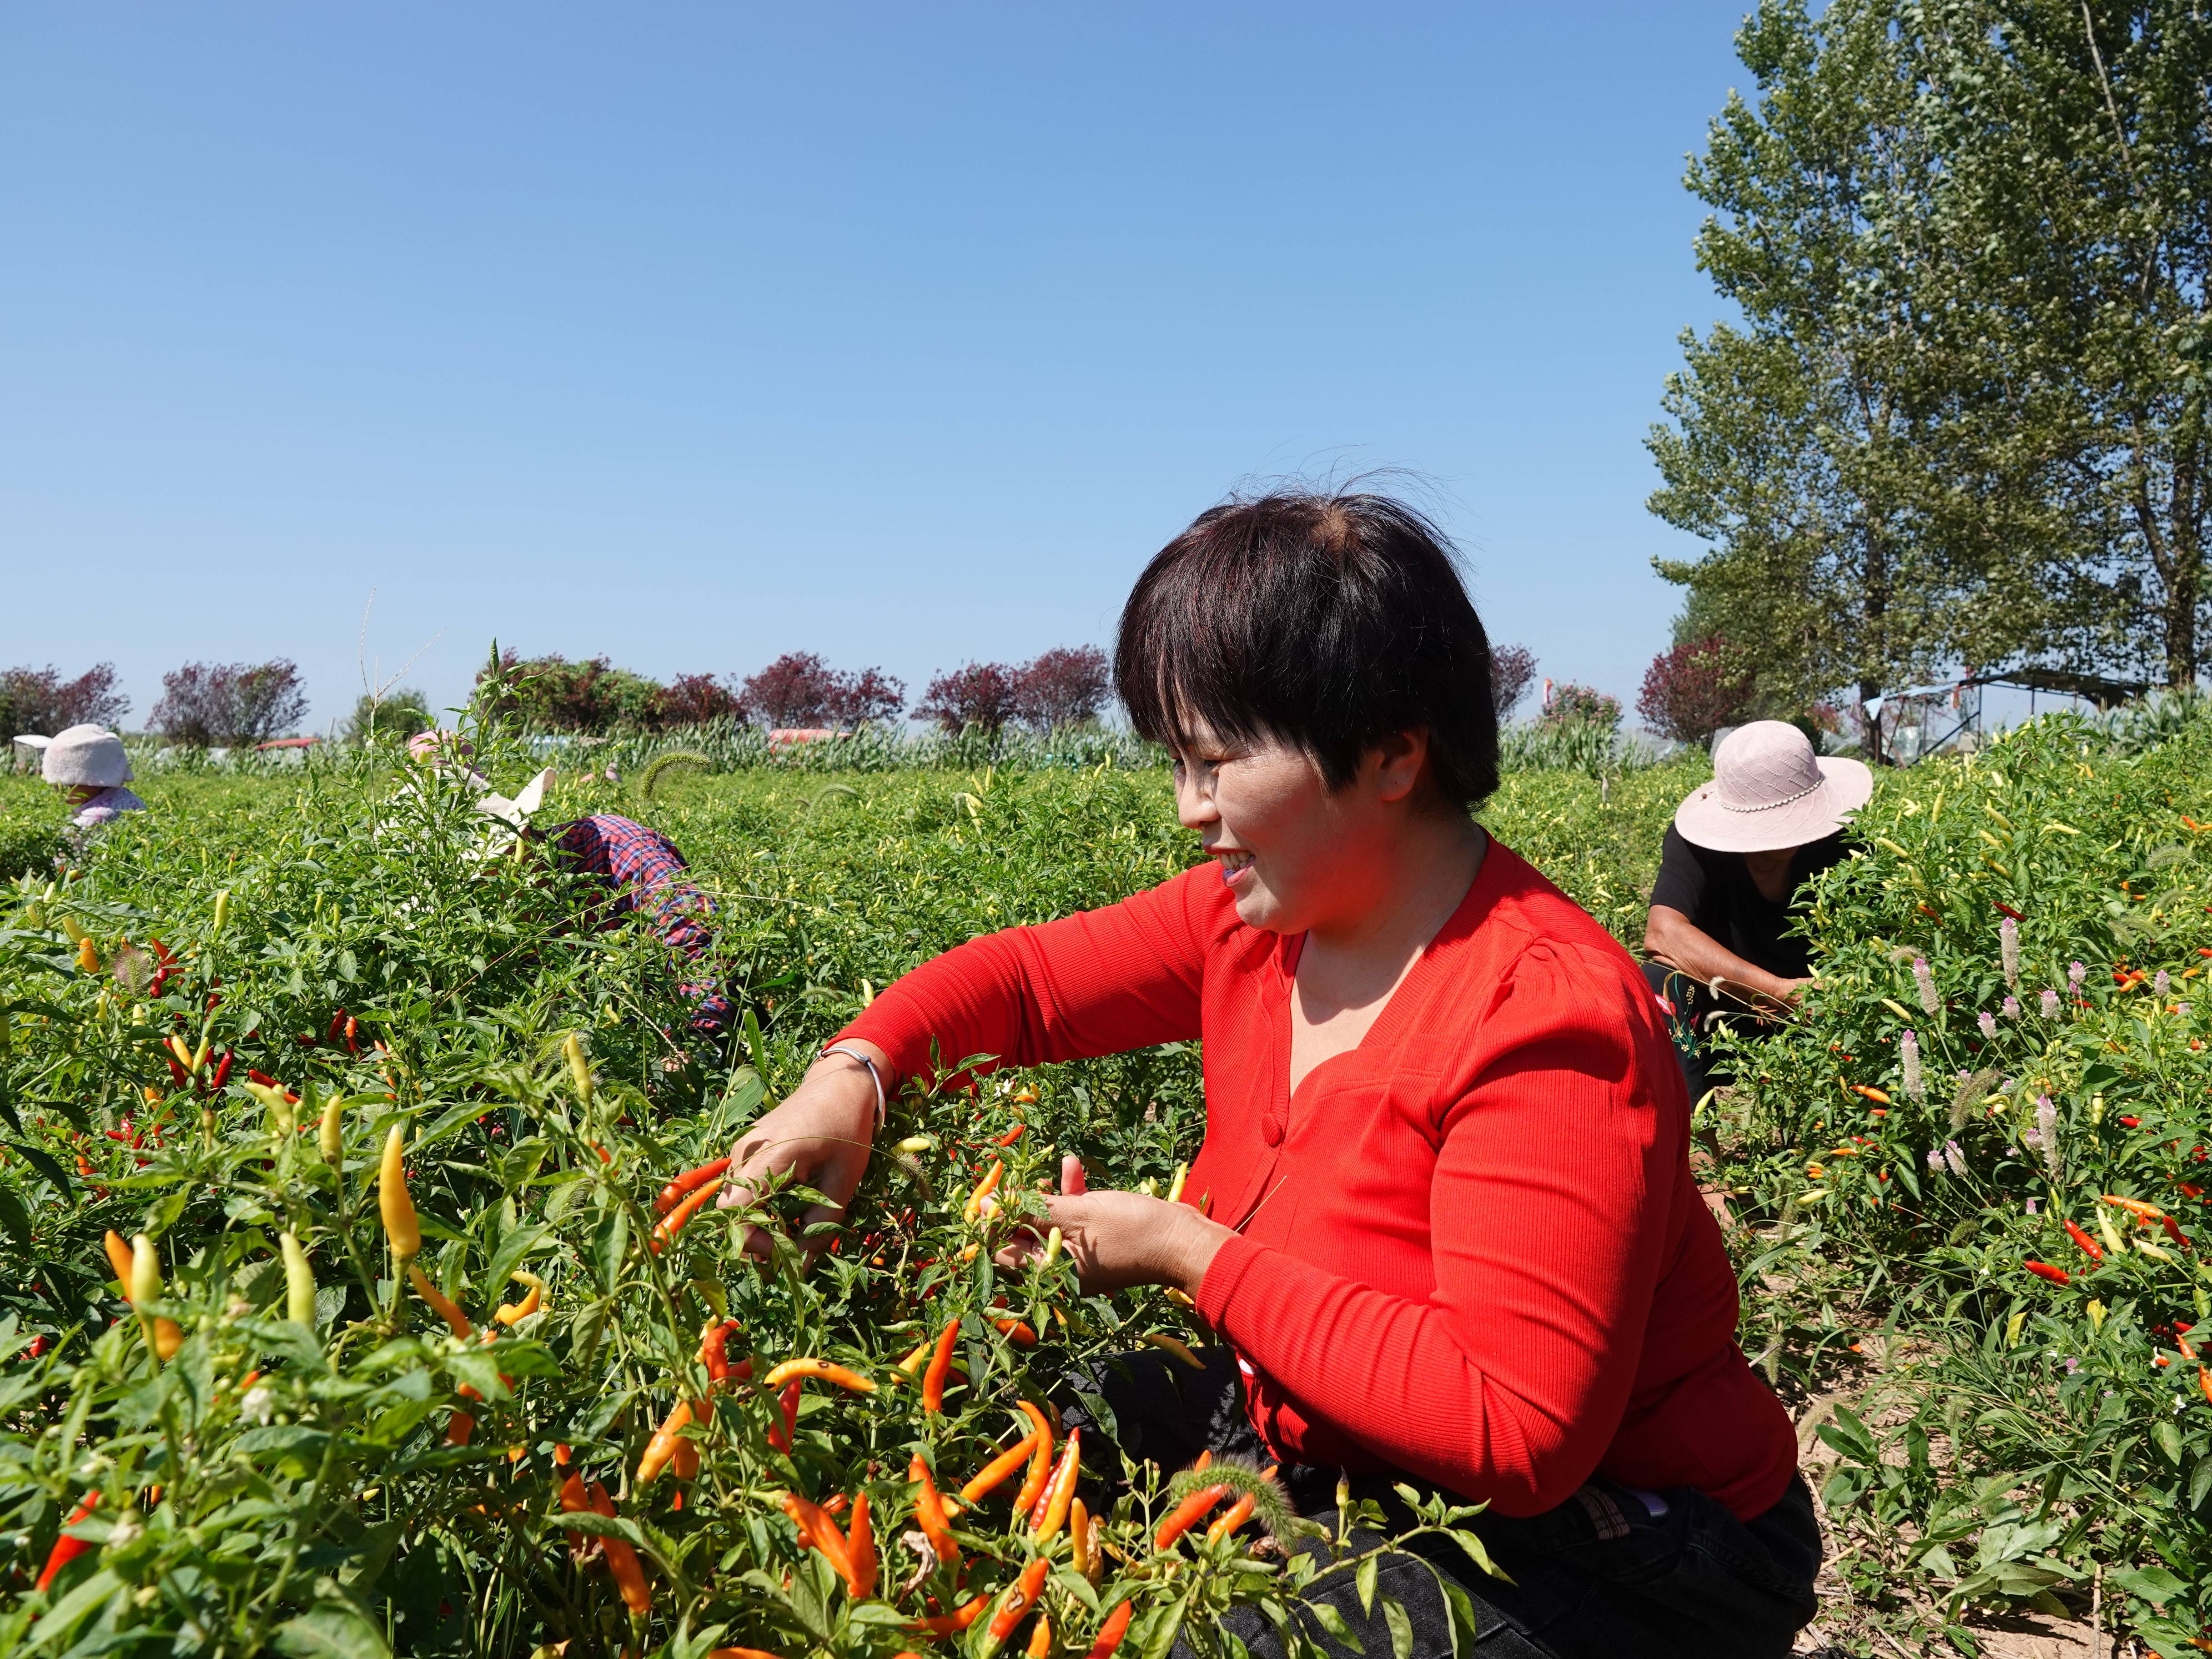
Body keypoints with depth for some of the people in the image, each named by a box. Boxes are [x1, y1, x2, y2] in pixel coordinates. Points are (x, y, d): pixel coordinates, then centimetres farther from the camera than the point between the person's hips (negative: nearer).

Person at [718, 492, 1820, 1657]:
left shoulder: (1545, 1020, -30)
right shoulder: (1253, 918, -6)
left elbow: (1517, 1431, -31)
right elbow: (1025, 974, 6)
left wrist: (1191, 1255, -25)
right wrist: (852, 1074, -14)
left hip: (1584, 1549, -7)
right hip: (1338, 1457, 7)